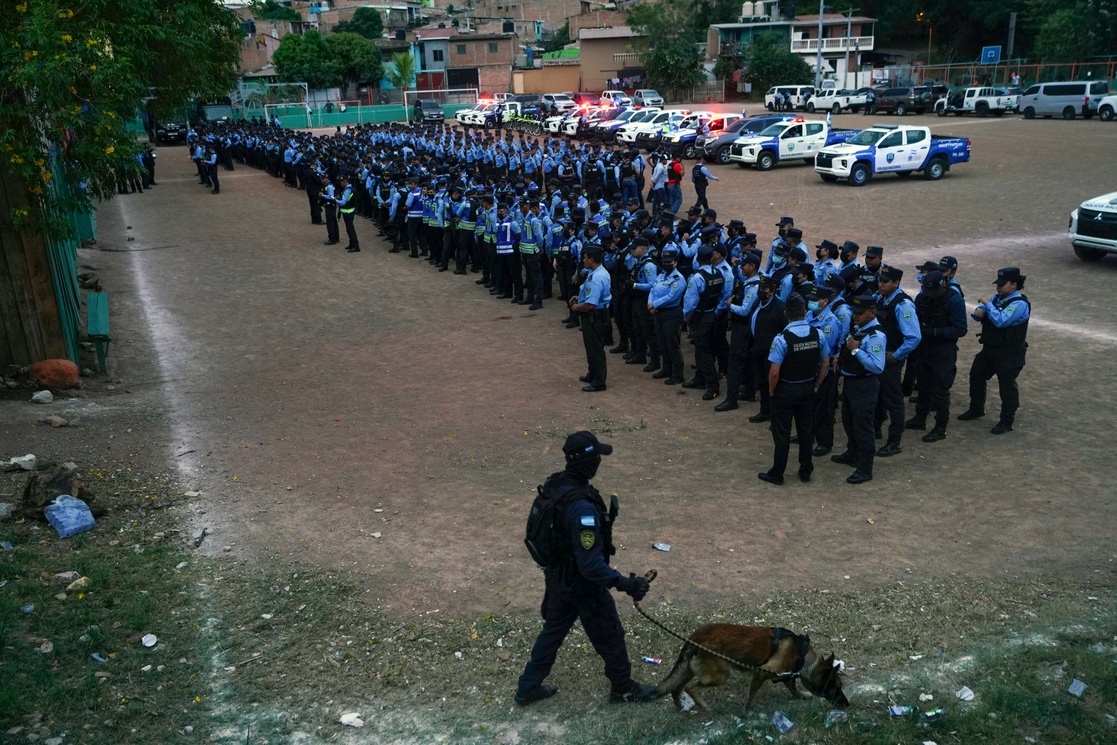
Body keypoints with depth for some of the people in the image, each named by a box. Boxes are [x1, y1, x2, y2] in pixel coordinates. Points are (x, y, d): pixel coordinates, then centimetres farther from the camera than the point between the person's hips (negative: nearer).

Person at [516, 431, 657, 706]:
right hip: (582, 583, -8)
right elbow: (591, 565, -33)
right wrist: (626, 584, -28)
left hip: (557, 575, 8)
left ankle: (528, 688, 38)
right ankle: (623, 688, 38)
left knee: (553, 630, 25)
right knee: (609, 636, 16)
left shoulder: (553, 485, -10)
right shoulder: (582, 507, -37)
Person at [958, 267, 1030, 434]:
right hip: (990, 348, 9)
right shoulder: (997, 298, 7)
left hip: (1010, 353, -9)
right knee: (976, 376, 18)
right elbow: (980, 313, 11)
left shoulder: (1020, 304, -20)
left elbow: (1001, 320, -33)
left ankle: (1007, 421, 14)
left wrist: (987, 304, -24)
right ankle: (976, 409, 38)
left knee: (1007, 386, 0)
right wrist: (978, 312, -13)